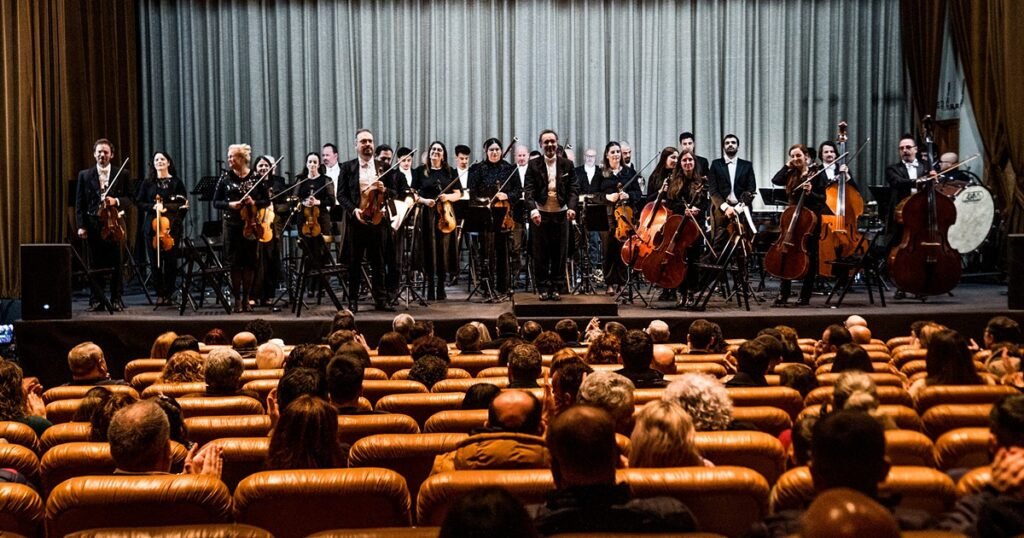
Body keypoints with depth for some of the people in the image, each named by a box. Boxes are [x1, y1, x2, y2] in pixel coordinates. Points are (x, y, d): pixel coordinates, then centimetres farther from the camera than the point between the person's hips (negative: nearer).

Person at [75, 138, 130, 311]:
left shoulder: (121, 175, 5)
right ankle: (96, 300, 11)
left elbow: (129, 198, 5)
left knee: (116, 264, 3)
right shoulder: (84, 175, 7)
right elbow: (79, 204, 5)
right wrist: (81, 226, -3)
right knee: (95, 264, 4)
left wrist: (116, 201, -15)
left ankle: (116, 299, 11)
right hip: (92, 224, 1)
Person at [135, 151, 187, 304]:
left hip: (172, 226, -1)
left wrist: (166, 207, -12)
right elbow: (139, 202, 7)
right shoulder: (147, 182, 9)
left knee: (170, 260, -3)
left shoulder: (176, 182, 6)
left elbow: (183, 203, 2)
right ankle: (159, 294, 9)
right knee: (155, 261, -1)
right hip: (152, 226, 1)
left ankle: (168, 294, 7)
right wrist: (153, 207, -11)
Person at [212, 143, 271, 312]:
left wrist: (254, 203, -14)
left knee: (250, 261, 3)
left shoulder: (256, 177, 1)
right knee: (234, 262, 1)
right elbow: (216, 202, 5)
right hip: (232, 225, 0)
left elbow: (267, 201, 5)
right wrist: (229, 205, -13)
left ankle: (246, 298, 13)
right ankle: (237, 299, 9)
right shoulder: (226, 177, 3)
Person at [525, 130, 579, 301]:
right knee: (540, 253, 3)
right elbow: (528, 190, -8)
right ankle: (542, 288, 12)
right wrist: (533, 209, -24)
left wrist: (571, 207, -18)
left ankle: (555, 288, 13)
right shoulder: (533, 165, 0)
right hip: (540, 214, -1)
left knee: (559, 253, 4)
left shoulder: (567, 164, 4)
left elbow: (573, 189, -1)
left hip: (561, 214, 1)